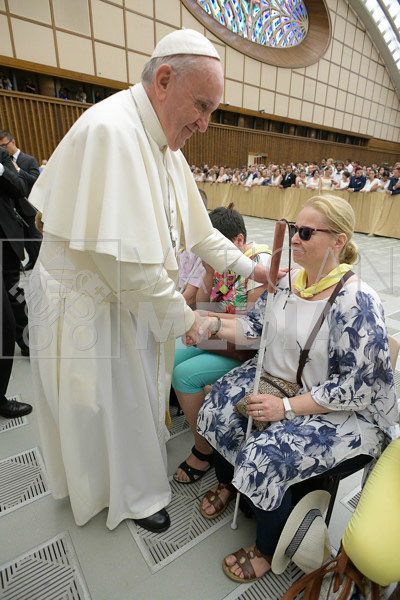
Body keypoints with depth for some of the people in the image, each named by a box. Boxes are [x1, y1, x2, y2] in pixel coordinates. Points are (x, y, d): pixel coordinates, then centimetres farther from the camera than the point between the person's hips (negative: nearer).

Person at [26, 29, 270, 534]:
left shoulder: (164, 145, 6)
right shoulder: (110, 131, -25)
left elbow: (196, 227, 11)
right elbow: (122, 257, -30)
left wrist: (247, 267, 6)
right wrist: (180, 316, -18)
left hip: (134, 300, 9)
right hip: (87, 308, -8)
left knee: (135, 393, 23)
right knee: (106, 404, 13)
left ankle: (133, 480, 51)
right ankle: (128, 494, 41)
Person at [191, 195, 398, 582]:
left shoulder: (357, 303, -23)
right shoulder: (288, 282, -2)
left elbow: (357, 386, -22)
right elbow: (256, 325, 7)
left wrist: (287, 407, -24)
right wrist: (213, 328, -8)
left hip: (338, 411, -6)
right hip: (276, 379, 7)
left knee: (263, 457, -20)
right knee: (218, 409, -1)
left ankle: (267, 550, 15)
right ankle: (225, 482, 33)